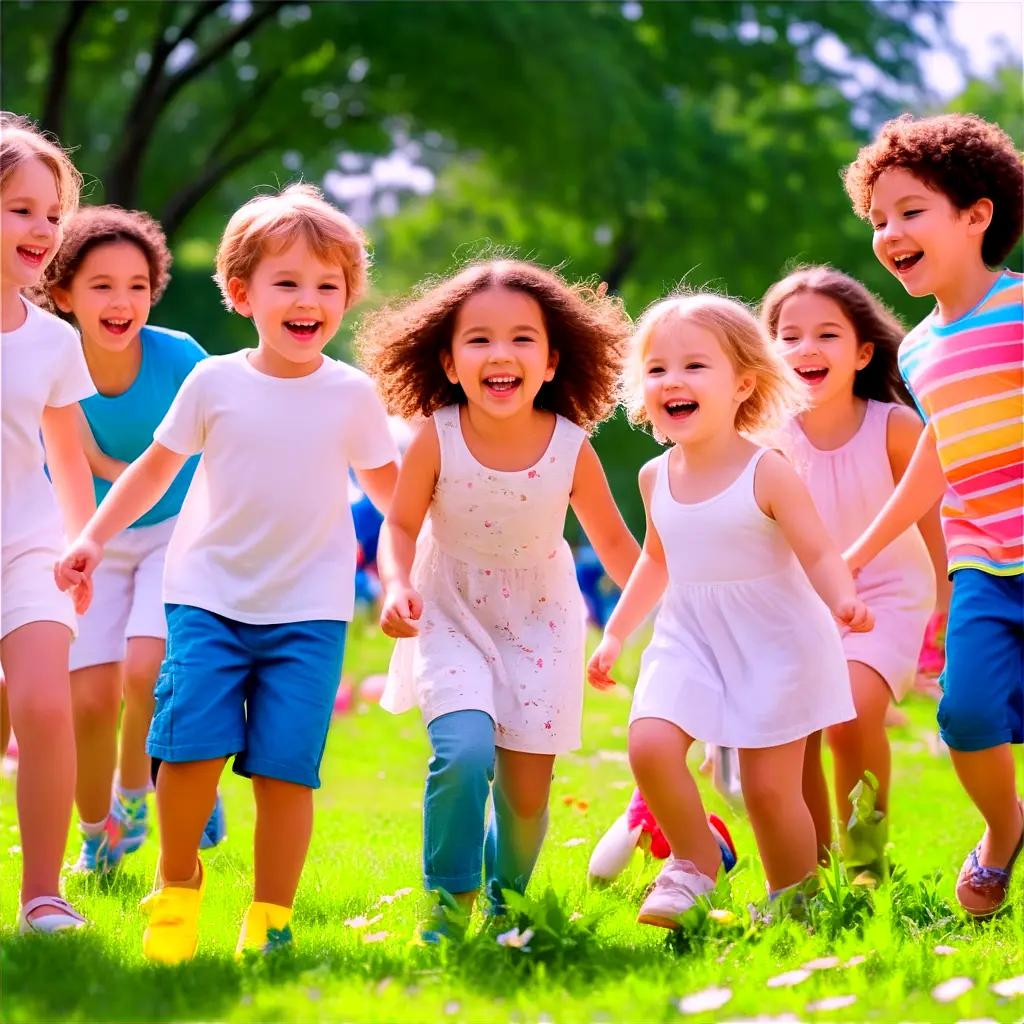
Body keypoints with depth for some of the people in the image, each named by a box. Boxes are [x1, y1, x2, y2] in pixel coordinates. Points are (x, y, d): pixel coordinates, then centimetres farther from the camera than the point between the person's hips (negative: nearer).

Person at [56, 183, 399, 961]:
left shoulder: (353, 396, 2)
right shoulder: (215, 384, 1)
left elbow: (389, 488, 13)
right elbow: (157, 467, 12)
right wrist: (95, 537, 8)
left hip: (310, 608, 0)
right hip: (210, 595, 0)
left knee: (286, 764, -7)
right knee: (193, 741, -14)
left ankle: (269, 924, 6)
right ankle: (177, 886, 11)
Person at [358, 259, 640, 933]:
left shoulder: (571, 448, -14)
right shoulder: (436, 439, -18)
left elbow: (612, 540, 1)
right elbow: (401, 525, -5)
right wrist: (397, 586, -23)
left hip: (539, 620, 2)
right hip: (452, 616, -1)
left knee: (527, 788, 2)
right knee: (464, 751, -25)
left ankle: (507, 897, 34)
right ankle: (448, 900, -3)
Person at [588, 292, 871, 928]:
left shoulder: (767, 473, -14)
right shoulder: (657, 478, 3)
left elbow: (817, 552, -15)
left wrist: (843, 601, -36)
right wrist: (616, 634, 23)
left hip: (774, 643, -4)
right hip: (689, 639, 4)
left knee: (769, 787, -2)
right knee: (651, 743, -18)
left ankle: (794, 905, 19)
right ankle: (696, 863, 4)